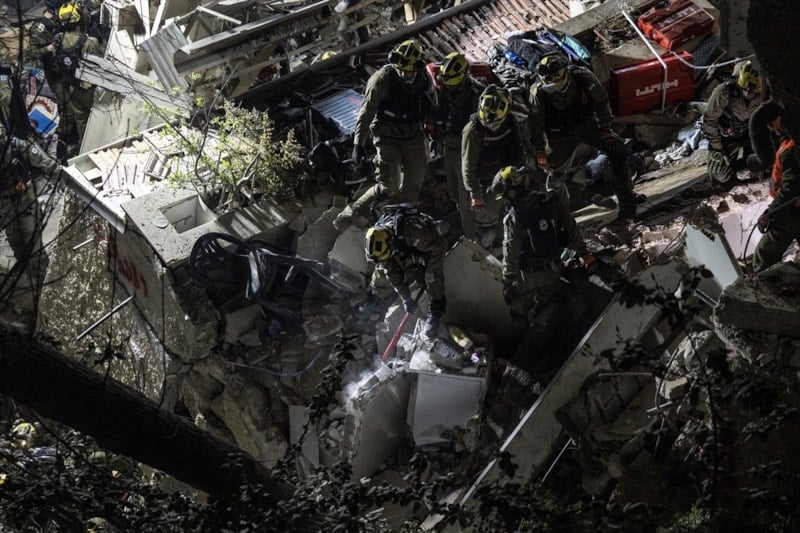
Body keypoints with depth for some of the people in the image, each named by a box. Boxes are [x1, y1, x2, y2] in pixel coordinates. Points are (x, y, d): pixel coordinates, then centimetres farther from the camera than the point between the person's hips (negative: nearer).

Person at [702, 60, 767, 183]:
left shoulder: (763, 93, -25)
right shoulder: (723, 92, -35)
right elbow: (709, 119, -20)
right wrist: (716, 147, -16)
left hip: (748, 133, 3)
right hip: (726, 135, -3)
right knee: (720, 176, -6)